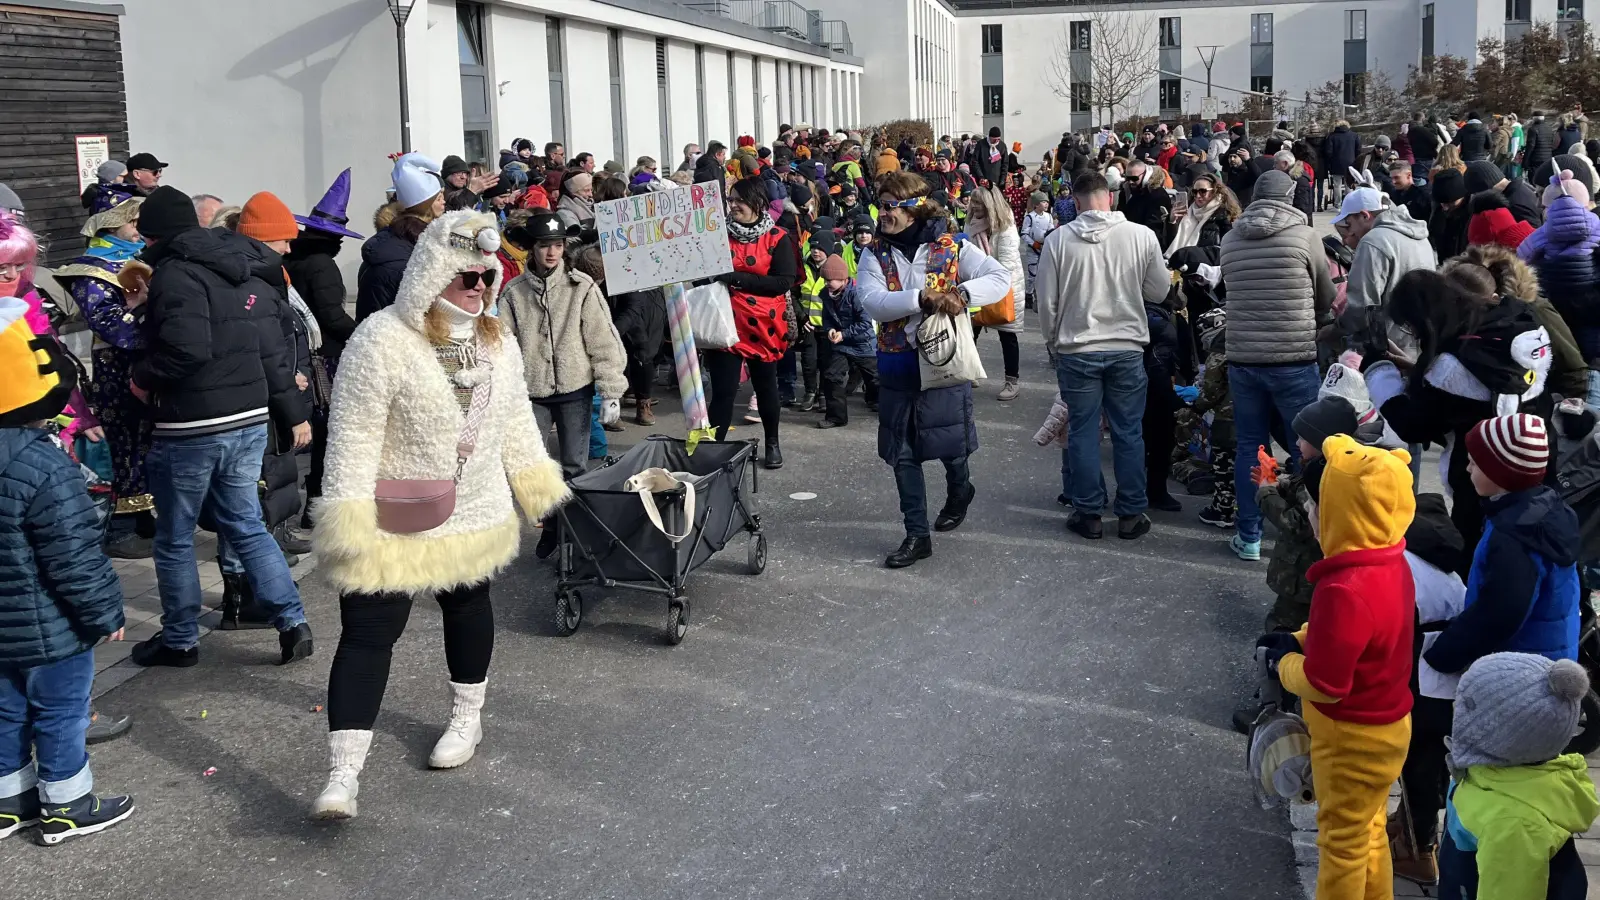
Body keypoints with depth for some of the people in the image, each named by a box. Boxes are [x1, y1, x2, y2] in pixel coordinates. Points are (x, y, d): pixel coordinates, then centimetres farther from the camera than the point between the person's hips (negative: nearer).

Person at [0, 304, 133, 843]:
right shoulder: (45, 469, -27)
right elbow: (75, 560, -24)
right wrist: (106, 615, -11)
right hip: (49, 631, -8)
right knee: (60, 715, 8)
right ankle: (66, 807, 20)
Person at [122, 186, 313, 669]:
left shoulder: (175, 275, -14)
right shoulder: (246, 278, 12)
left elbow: (187, 349, -28)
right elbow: (274, 355, 14)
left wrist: (143, 378, -10)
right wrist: (294, 414, 20)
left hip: (189, 429, -7)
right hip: (250, 421, 8)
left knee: (175, 538, 9)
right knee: (247, 526, 16)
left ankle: (179, 639, 20)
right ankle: (292, 621, 8)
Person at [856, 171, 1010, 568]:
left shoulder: (952, 248, -4)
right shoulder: (875, 255, 1)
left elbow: (1001, 278, -10)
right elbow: (872, 302, -15)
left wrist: (962, 294, -26)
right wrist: (922, 298, -27)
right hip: (897, 367, 2)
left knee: (950, 444, 8)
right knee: (903, 455, 4)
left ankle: (959, 491, 43)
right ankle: (917, 535, 14)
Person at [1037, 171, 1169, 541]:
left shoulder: (1058, 239, -7)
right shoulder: (1142, 236, -8)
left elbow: (1046, 300, -2)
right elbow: (1159, 292, 2)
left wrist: (1052, 343, 13)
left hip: (1076, 350, 0)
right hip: (1127, 348, 0)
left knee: (1083, 431, 9)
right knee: (1128, 432, 9)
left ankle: (1088, 513, 14)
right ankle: (1131, 514, 15)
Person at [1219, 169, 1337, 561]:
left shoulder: (1229, 239, 3)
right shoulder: (1304, 235, -6)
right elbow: (1327, 297, 6)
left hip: (1243, 359, 3)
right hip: (1294, 360, -3)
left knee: (1249, 447, 11)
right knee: (1306, 449, 8)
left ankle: (1249, 537, 15)